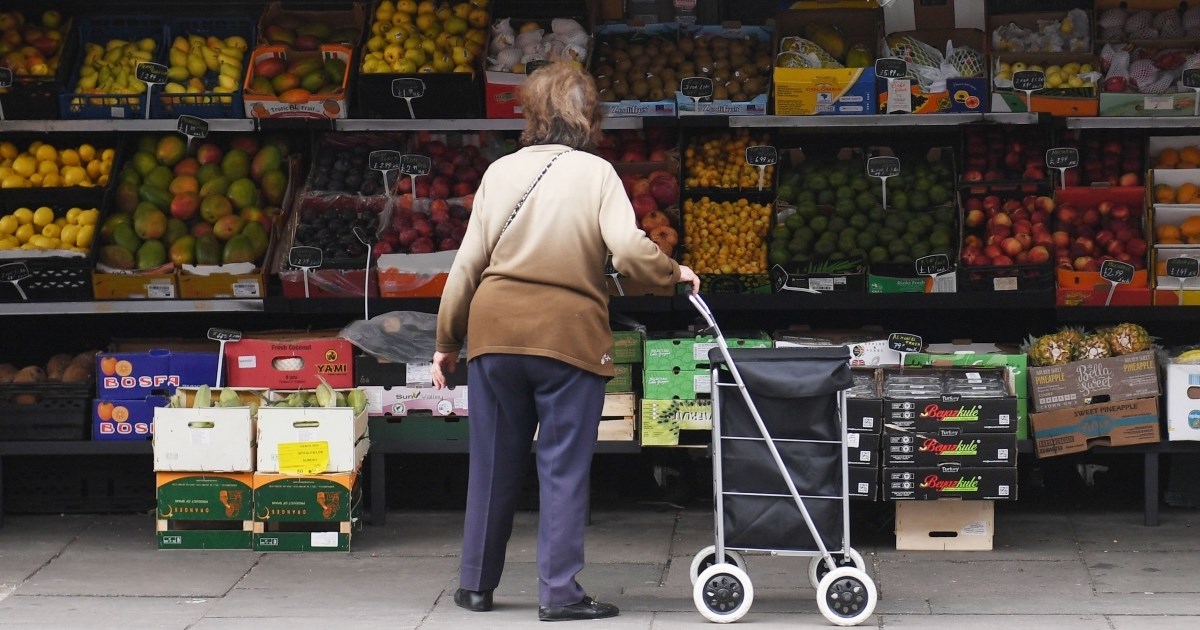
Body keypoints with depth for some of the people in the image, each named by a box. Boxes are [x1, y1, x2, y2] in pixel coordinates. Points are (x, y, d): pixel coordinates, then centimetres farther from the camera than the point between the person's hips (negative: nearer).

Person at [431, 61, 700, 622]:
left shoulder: (500, 171, 7)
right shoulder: (596, 174, -2)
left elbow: (468, 262, 8)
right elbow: (629, 250, -15)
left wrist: (448, 339, 15)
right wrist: (673, 274, 4)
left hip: (494, 331, 4)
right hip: (569, 336, -3)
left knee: (493, 463, 13)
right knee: (564, 469, 3)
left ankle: (475, 583, 21)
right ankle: (559, 592, 2)